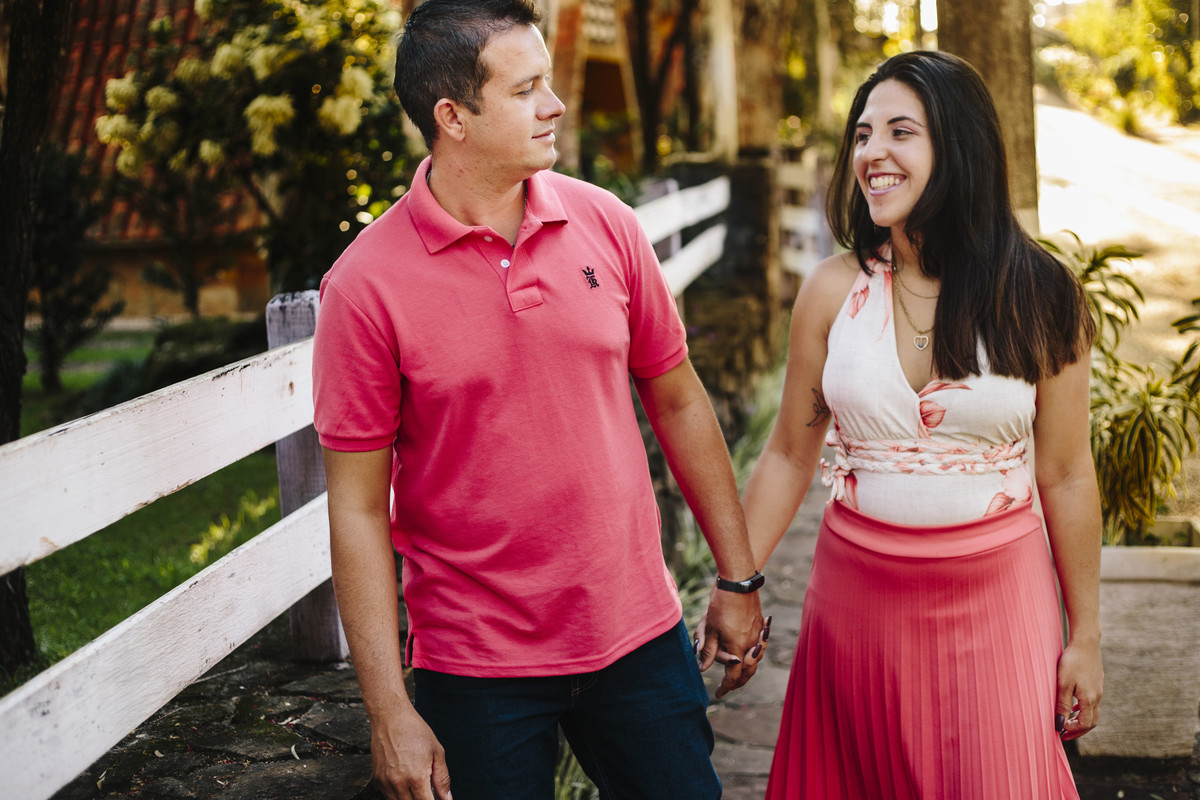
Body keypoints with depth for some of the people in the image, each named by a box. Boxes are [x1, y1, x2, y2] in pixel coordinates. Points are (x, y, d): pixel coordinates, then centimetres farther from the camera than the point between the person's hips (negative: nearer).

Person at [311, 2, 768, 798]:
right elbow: (358, 506, -10)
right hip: (476, 665, -3)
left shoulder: (605, 224, -2)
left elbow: (678, 401, 7)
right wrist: (390, 710, -11)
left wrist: (738, 580, 9)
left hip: (640, 634, 3)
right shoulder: (366, 284, -12)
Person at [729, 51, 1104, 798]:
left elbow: (1066, 477, -1)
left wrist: (1085, 636, 2)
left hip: (996, 595, -1)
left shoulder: (1039, 298, -6)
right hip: (859, 592, 2)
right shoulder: (834, 290, -3)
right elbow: (788, 457, 4)